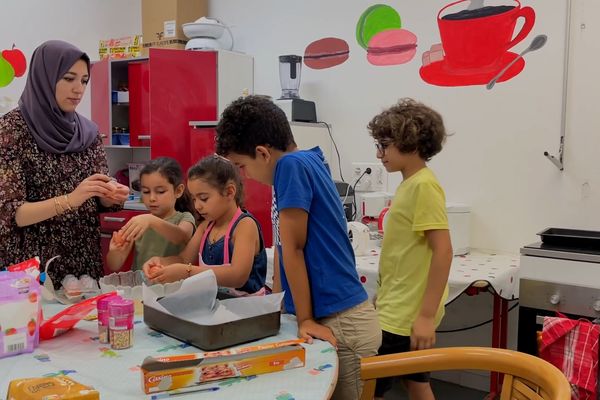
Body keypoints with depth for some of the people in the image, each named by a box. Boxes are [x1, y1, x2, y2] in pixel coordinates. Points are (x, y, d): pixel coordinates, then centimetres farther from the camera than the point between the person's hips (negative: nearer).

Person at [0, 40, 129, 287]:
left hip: (84, 260, 5)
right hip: (32, 267, -4)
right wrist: (69, 200, -27)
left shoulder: (87, 131, 4)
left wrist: (111, 195, -13)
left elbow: (97, 202, 8)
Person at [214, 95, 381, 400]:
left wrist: (306, 320, -11)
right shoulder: (303, 164, 10)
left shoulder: (292, 165, -17)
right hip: (330, 317, 9)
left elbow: (292, 249, -16)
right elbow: (286, 250, 16)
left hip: (341, 325, -9)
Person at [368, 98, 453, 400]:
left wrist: (426, 316, -22)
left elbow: (442, 251, -22)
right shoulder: (410, 183, 10)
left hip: (404, 316, -9)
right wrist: (383, 295, 20)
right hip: (400, 309, 9)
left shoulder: (423, 185, -17)